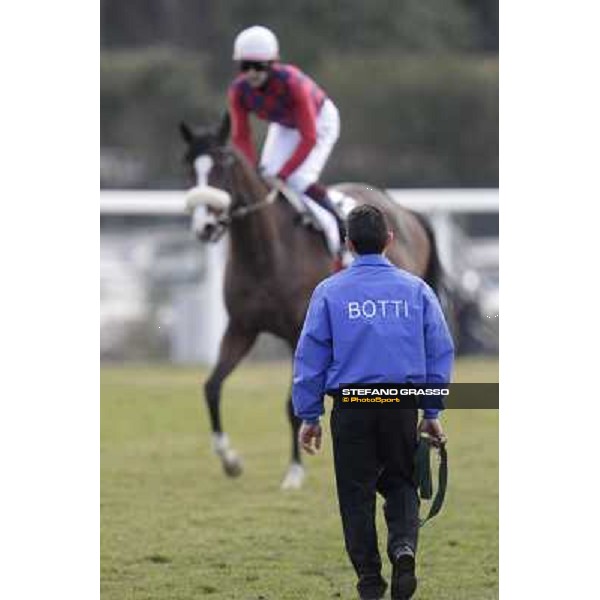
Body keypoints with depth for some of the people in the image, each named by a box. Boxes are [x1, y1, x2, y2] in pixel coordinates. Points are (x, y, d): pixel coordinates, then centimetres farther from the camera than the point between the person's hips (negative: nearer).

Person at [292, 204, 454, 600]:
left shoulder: (329, 292, 0)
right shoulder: (416, 289, 3)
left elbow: (310, 358, 1)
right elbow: (441, 353, 5)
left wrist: (309, 415, 8)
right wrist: (432, 412, 12)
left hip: (351, 411, -1)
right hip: (403, 407, 1)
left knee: (357, 493, 10)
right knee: (401, 483, 17)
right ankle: (404, 547, -10)